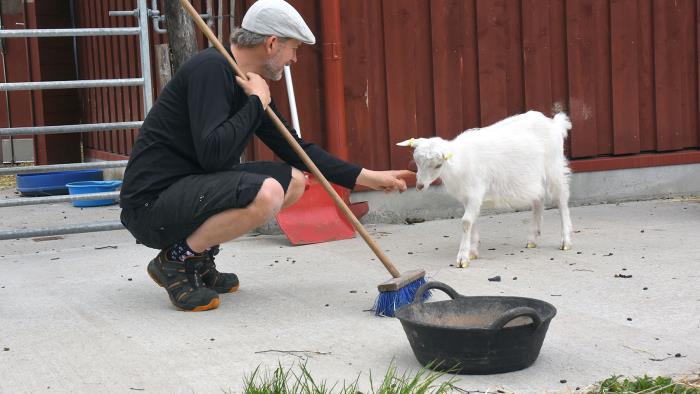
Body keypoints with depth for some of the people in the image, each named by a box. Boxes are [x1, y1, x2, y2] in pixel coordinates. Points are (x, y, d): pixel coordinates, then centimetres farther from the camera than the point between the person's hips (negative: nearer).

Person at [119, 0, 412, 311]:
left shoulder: (252, 86, 10)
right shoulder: (211, 68, -18)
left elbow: (295, 148, 17)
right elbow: (212, 153, -29)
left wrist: (367, 177, 13)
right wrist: (256, 102, -16)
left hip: (193, 190, 10)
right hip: (151, 202, -10)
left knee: (294, 180, 9)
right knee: (266, 193, -30)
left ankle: (201, 258, 10)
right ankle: (176, 260, -9)